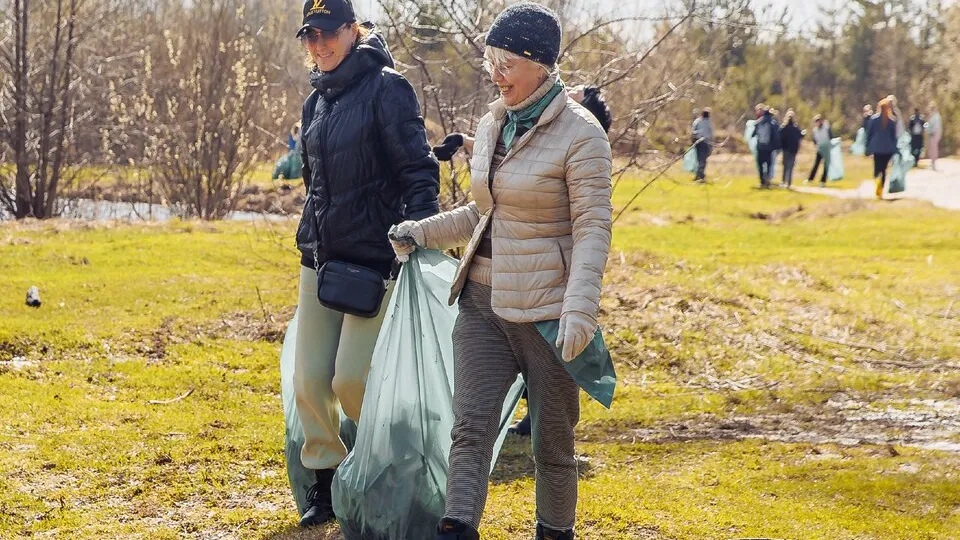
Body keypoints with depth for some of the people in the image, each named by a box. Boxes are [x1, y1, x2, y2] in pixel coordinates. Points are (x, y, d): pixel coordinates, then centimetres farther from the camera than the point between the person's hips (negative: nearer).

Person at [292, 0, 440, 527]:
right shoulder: (316, 101, 13)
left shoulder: (386, 89, -9)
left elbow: (418, 172, -13)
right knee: (309, 379, 3)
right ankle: (324, 481, 17)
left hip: (376, 260, -7)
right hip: (321, 259, 7)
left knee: (351, 379, -10)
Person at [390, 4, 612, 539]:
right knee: (471, 425, -5)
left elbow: (593, 227, -15)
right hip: (484, 300, 6)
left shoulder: (580, 133, -12)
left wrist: (580, 308, -25)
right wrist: (423, 232, 9)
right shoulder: (493, 125, 10)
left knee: (553, 440, 6)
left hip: (546, 309, -6)